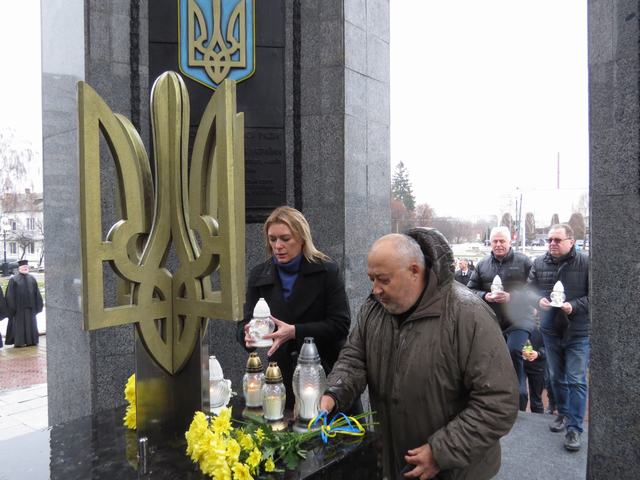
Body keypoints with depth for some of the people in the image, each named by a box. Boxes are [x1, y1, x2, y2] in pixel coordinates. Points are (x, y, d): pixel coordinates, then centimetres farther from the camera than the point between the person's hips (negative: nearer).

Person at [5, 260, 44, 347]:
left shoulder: (32, 279, 11)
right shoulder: (13, 280, -3)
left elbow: (37, 293, 11)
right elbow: (10, 295, -7)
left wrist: (38, 305, 5)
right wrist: (12, 307, -13)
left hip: (30, 306, 4)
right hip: (19, 307, -4)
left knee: (30, 324, 8)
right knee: (19, 324, 0)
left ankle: (30, 340, 15)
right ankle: (19, 341, 7)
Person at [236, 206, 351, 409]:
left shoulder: (327, 271, -8)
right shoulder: (259, 275, 3)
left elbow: (341, 324, -12)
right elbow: (245, 322, 2)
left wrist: (295, 332, -24)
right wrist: (248, 334, -22)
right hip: (281, 375, 2)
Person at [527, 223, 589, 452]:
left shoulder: (585, 263, -10)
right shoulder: (539, 263, 1)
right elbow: (529, 289, 8)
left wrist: (575, 306, -23)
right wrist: (539, 300, -13)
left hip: (578, 332, -4)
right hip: (550, 330, 4)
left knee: (576, 381, -1)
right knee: (556, 377, 17)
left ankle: (574, 428, 9)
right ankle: (563, 414, 36)